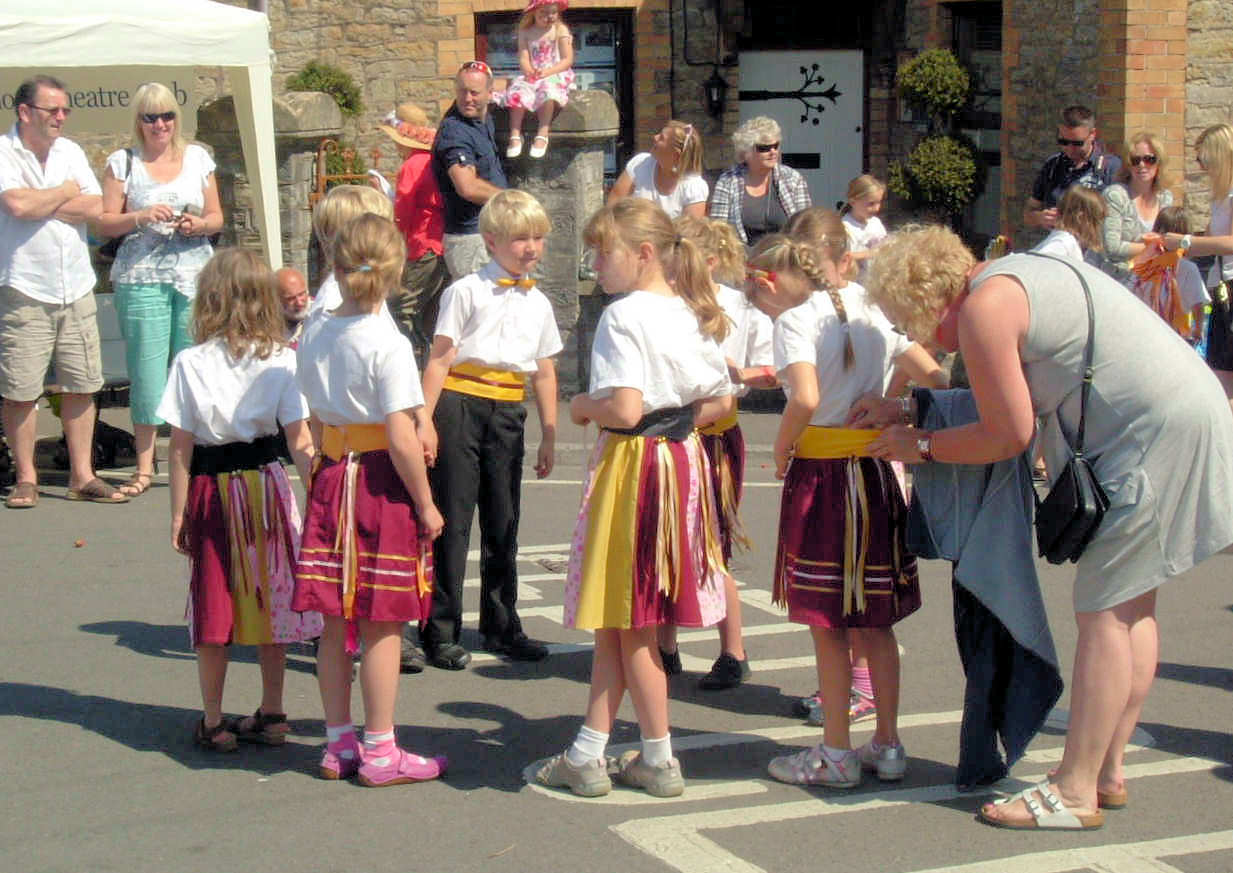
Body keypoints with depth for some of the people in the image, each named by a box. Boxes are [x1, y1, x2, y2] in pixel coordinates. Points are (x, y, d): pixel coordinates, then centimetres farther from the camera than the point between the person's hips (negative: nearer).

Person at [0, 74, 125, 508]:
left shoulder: (70, 151, 11)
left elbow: (94, 208, -1)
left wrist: (38, 204, -10)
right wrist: (64, 193, -5)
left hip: (76, 289, 5)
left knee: (81, 386, 7)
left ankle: (82, 475, 14)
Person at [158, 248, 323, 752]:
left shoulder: (191, 364, -8)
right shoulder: (281, 361, -5)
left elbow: (180, 447, -7)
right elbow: (300, 442, -8)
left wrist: (178, 513, -1)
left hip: (211, 491, -2)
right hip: (267, 485, 2)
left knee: (215, 606, 7)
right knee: (271, 598, 12)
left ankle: (213, 722, 13)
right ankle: (271, 715, 19)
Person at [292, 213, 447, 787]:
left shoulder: (314, 334, 4)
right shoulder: (388, 344, -16)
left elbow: (316, 420, 12)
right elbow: (401, 439, -18)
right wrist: (426, 504, -9)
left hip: (331, 479, 6)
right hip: (381, 482, -6)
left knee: (334, 623, 12)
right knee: (383, 627, 2)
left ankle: (339, 743, 22)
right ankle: (380, 754, 8)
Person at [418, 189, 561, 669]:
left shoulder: (538, 303, 12)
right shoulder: (466, 292, -4)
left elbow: (545, 372, 17)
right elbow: (440, 359, -7)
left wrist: (549, 434, 16)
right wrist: (425, 419, -13)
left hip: (508, 411, 5)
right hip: (460, 406, -5)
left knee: (502, 523, 13)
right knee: (452, 520, -3)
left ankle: (501, 626, 25)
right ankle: (440, 631, 3)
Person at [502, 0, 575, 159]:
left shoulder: (560, 30, 1)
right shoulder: (526, 32, 9)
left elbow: (567, 60, -6)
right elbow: (523, 58, 1)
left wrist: (547, 72, -19)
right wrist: (528, 71, -22)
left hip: (556, 74, -3)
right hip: (532, 76, 3)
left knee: (547, 89, -35)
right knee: (518, 91, -26)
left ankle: (542, 135, -35)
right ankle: (515, 135, -26)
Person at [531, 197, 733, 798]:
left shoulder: (623, 317, -15)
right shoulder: (691, 316, 8)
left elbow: (625, 408, -24)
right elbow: (721, 401, 11)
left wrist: (583, 407, -6)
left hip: (631, 469, -8)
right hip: (682, 462, 8)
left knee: (628, 623, 4)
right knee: (615, 620, 13)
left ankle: (659, 760, 11)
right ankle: (588, 755, 18)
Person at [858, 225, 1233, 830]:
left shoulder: (983, 308, -14)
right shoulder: (1016, 274, 17)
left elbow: (1008, 435, -11)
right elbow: (1019, 397, 21)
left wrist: (921, 446, 2)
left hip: (1158, 434, -11)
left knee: (1103, 610, -8)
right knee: (1132, 605, 13)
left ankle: (1075, 792, -6)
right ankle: (1108, 772, 20)